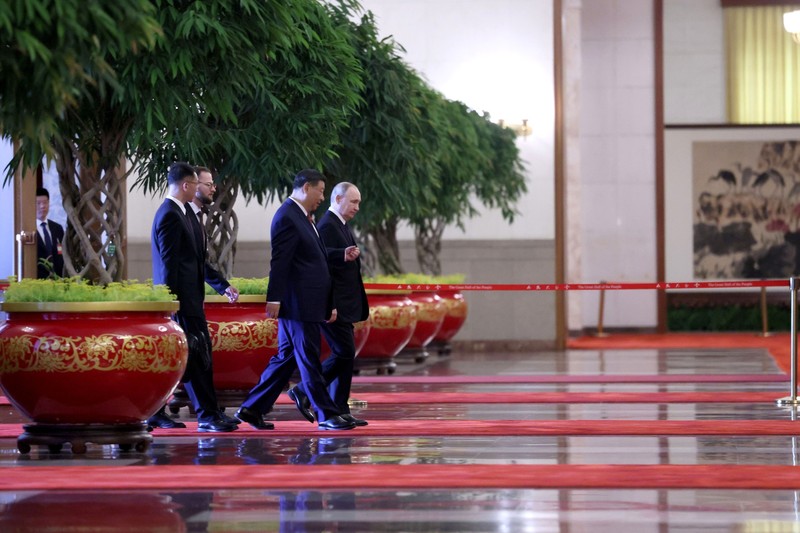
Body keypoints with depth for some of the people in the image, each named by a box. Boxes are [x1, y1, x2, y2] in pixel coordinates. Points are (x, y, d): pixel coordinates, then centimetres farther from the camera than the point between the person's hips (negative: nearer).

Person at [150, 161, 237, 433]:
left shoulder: (183, 213, 16)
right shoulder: (170, 216, -15)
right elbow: (169, 264, -18)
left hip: (188, 297, 10)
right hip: (182, 298, -10)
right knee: (197, 355, -8)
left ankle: (154, 411, 15)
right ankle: (207, 416, -5)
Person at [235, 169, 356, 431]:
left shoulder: (302, 217, 18)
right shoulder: (287, 217, -12)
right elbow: (279, 262, -18)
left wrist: (328, 303, 19)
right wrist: (275, 299, -22)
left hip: (307, 305, 10)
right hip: (298, 303, -10)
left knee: (286, 358, 12)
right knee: (309, 360, -3)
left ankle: (252, 409, 15)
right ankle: (326, 415, 1)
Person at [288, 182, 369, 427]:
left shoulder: (341, 226, 18)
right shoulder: (327, 225, -15)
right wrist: (343, 255, -49)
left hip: (342, 305, 10)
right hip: (332, 303, -10)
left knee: (344, 354, 9)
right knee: (345, 353, -11)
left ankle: (339, 411, 11)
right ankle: (303, 392, -2)